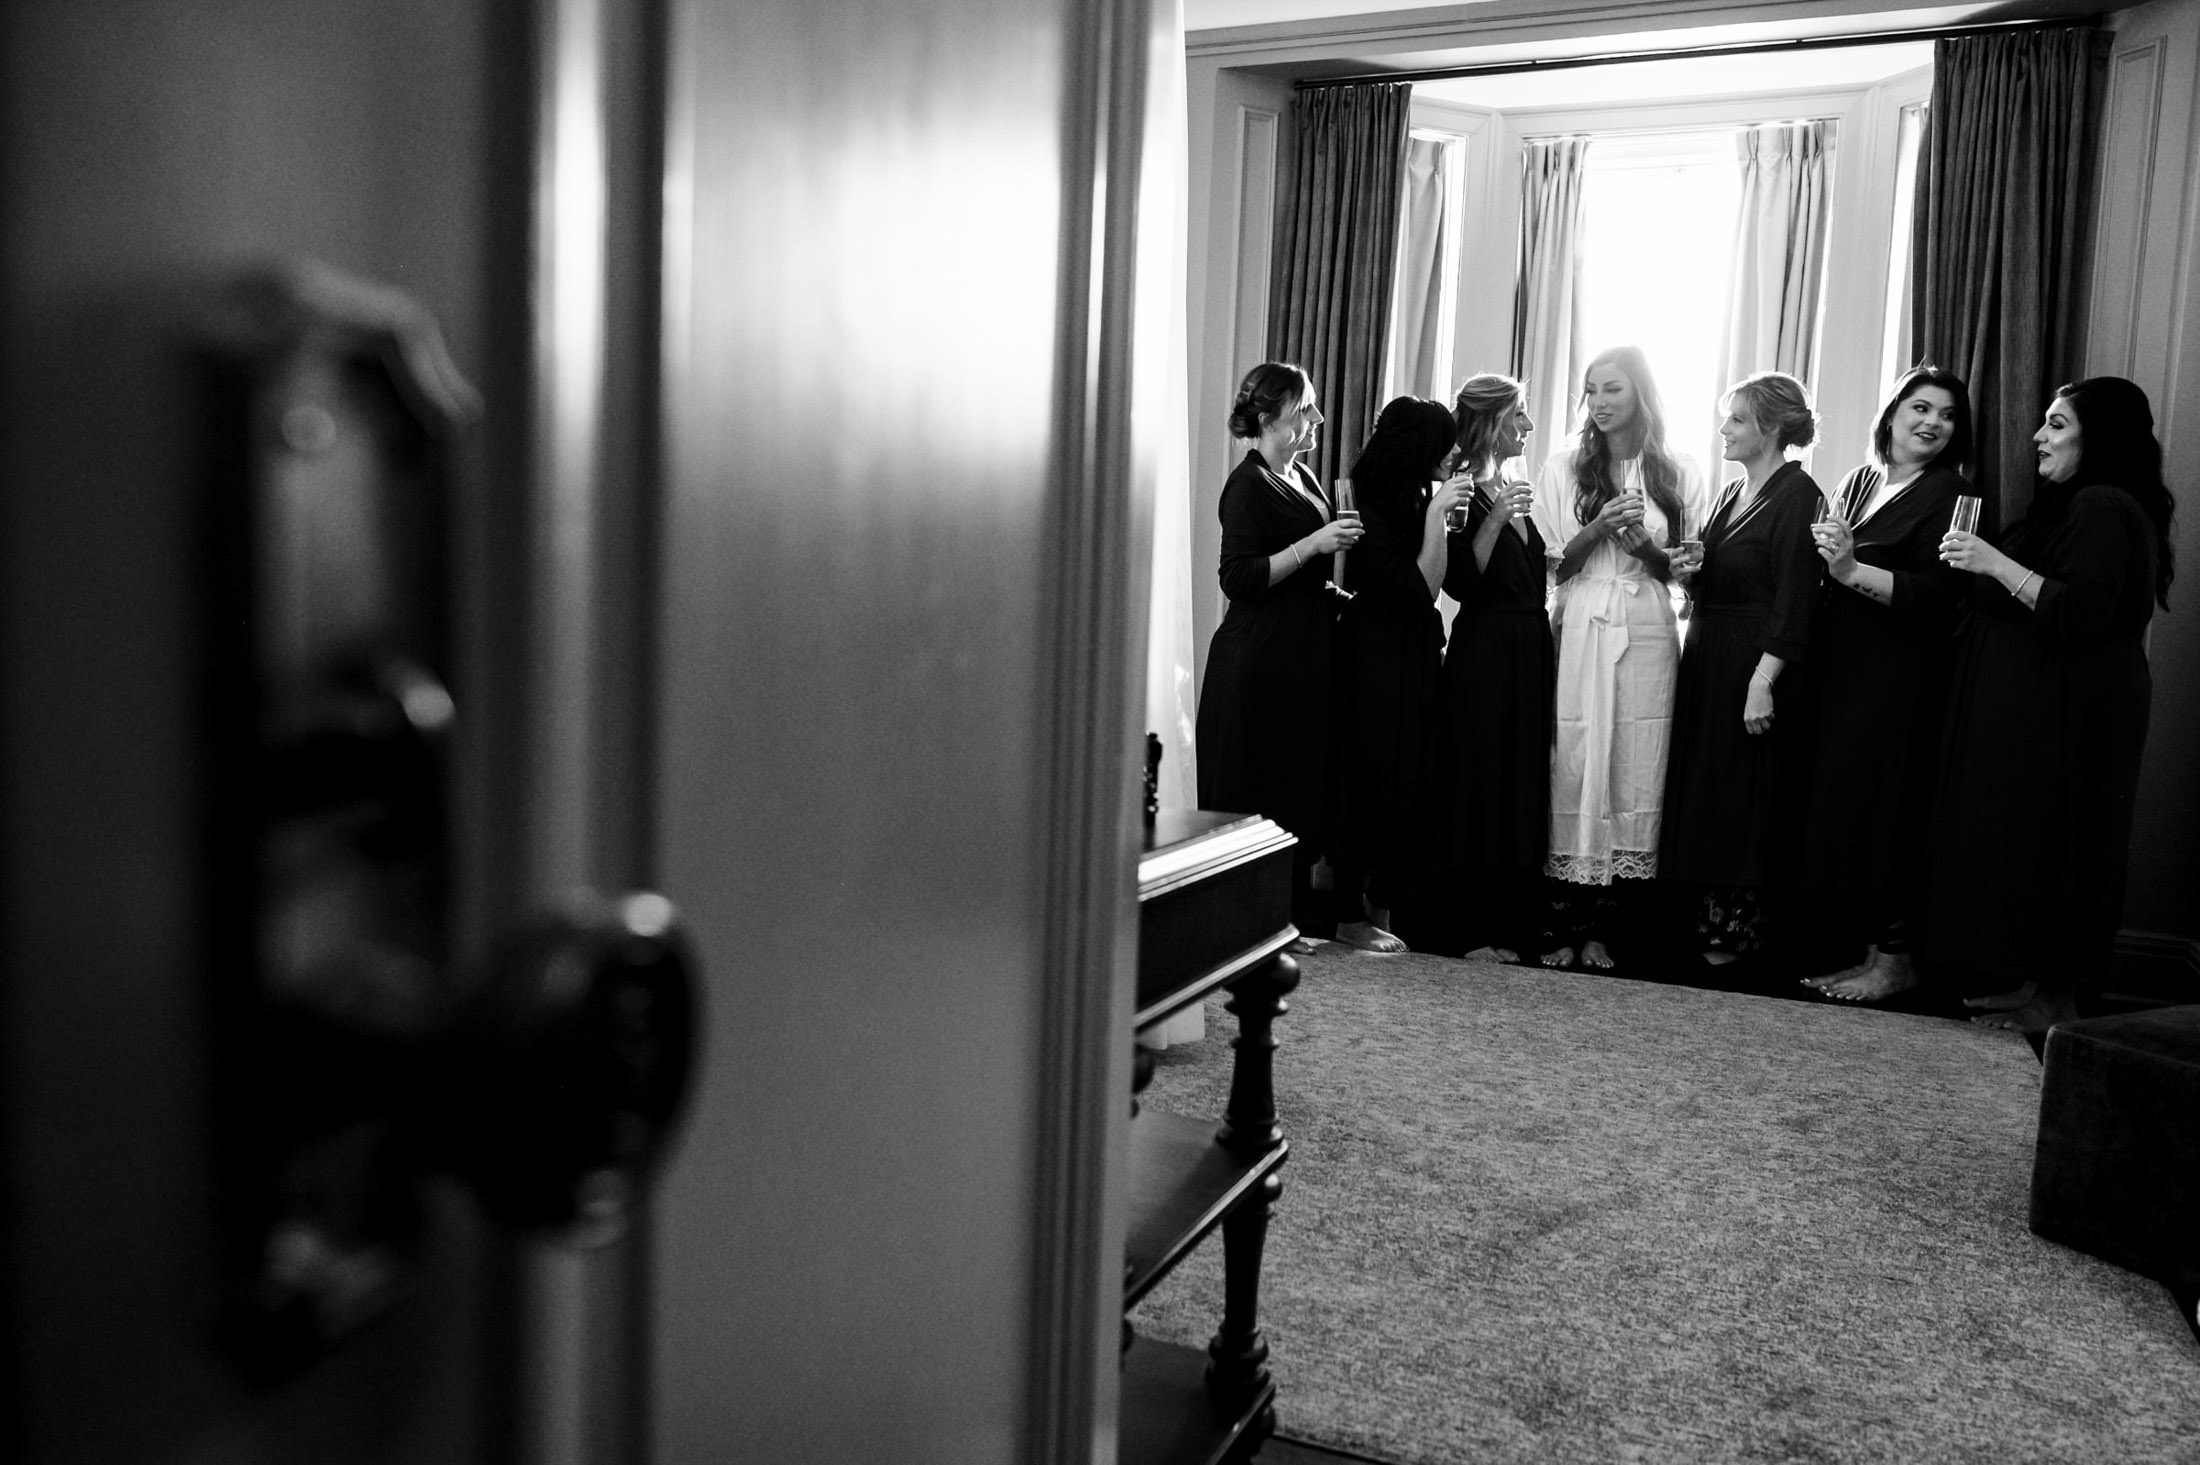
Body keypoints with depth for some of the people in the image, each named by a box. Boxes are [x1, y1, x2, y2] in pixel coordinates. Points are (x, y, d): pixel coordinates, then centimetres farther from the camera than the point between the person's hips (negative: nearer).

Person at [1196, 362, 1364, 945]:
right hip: (1260, 660, -9)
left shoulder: (1302, 476, 15)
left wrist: (1335, 591, 14)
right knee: (1259, 789, -4)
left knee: (1304, 782, 11)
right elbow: (1240, 580, -20)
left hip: (1306, 652, 9)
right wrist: (1313, 544, -22)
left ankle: (1293, 910, 20)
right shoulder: (1247, 484, -11)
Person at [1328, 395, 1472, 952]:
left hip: (1415, 655, 8)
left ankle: (1382, 906, 19)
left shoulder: (1413, 499, 8)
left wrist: (1441, 514, -3)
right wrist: (1435, 515, -20)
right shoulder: (1373, 508, -14)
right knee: (1371, 780, -2)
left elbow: (1439, 581, 5)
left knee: (1409, 780, 9)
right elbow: (1421, 587, -17)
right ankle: (1351, 915, 8)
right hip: (1377, 655, -8)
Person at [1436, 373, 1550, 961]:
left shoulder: (1518, 489, 15)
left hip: (1530, 654, 8)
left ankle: (1515, 924, 18)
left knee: (1526, 785, 10)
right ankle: (1476, 928, 5)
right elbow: (1460, 583, -18)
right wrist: (1496, 517, -25)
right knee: (1482, 785, -3)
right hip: (1484, 653, -8)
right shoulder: (1464, 494, -9)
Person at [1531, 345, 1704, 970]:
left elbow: (1681, 570, 10)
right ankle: (1562, 925, 4)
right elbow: (1556, 565, 4)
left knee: (1633, 770, 0)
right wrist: (1599, 527, -13)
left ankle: (1597, 928, 8)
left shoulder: (1676, 473, 8)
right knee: (1574, 767, -3)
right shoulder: (1563, 469, 7)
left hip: (1647, 634, 1)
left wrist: (1644, 546, -10)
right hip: (1579, 631, -1)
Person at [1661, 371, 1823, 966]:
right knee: (1699, 788, 8)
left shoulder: (1796, 494, -10)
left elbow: (1794, 598, -17)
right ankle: (1704, 921, 15)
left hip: (1753, 664, -8)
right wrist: (1689, 574, 1)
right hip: (1706, 657, 8)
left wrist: (1762, 681, -22)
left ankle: (1738, 932, 8)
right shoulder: (1732, 494, 16)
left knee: (1742, 797, -2)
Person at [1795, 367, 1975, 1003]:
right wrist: (1824, 552, 5)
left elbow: (1936, 593, -15)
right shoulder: (1856, 483, 16)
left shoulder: (1948, 493, -4)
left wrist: (1853, 570, -20)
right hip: (1836, 667, 7)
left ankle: (1895, 957, 6)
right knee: (1833, 803, 6)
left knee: (1875, 805, -6)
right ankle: (1865, 950, 15)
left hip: (1896, 679, -7)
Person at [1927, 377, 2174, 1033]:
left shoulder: (2103, 510, -14)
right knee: (2027, 843, 11)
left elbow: (2081, 615, -24)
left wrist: (1997, 564, -24)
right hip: (2036, 707, 10)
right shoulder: (2075, 505, 18)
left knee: (2044, 843, -4)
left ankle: (2054, 995, 4)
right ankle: (2035, 981, 17)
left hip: (2067, 711, -10)